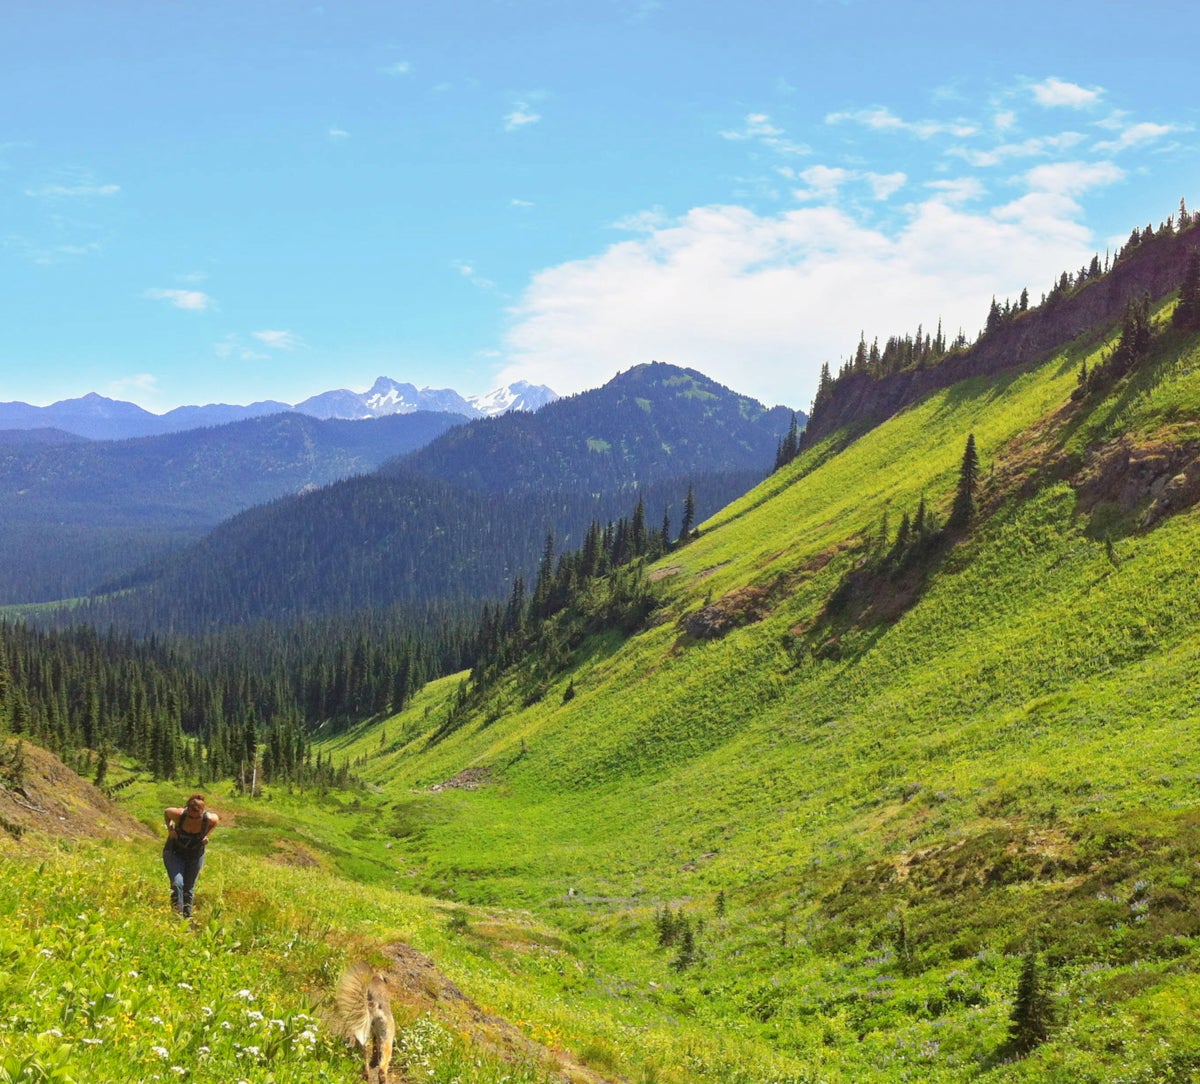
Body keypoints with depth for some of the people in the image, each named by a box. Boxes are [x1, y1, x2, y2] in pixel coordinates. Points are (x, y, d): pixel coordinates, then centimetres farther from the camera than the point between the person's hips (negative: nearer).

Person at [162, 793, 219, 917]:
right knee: (177, 884, -20)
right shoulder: (178, 814, -28)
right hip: (174, 854, -2)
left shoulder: (209, 819, -25)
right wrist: (170, 829, -13)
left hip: (195, 856, 2)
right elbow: (166, 812, -5)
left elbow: (217, 819, 0)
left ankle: (187, 917, 24)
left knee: (189, 888, 10)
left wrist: (207, 835, -10)